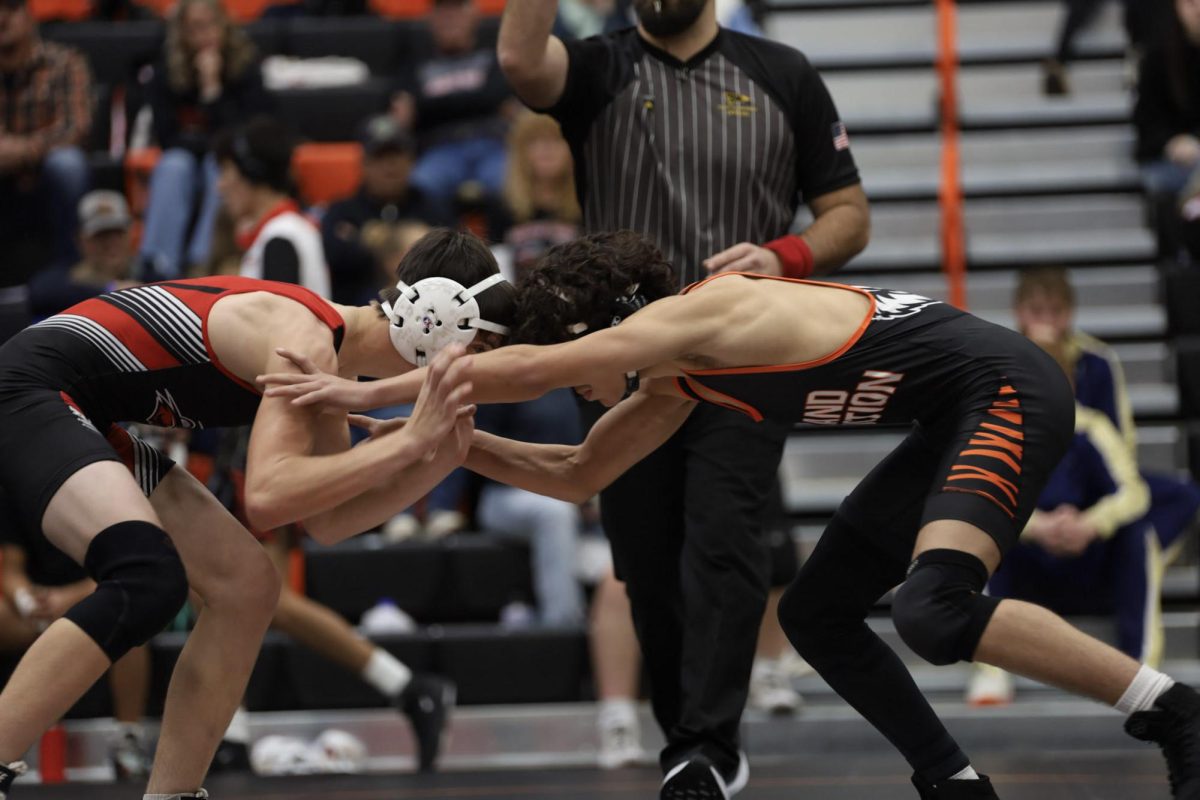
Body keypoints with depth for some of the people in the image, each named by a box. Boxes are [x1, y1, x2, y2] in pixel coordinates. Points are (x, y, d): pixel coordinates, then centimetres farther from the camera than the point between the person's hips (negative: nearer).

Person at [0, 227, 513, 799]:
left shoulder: (328, 353, 10)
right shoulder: (307, 339, -20)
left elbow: (325, 521, 12)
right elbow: (267, 495, -32)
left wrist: (441, 457, 0)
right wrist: (410, 440, -29)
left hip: (71, 418, 11)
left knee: (245, 585, 8)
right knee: (149, 579, -31)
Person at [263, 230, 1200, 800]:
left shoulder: (700, 311, -16)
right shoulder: (678, 383, 12)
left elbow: (531, 369, -23)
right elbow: (579, 473, 22)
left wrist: (370, 391, -18)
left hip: (1006, 390, -10)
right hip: (953, 423, 10)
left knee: (936, 611, -27)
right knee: (816, 613, 9)